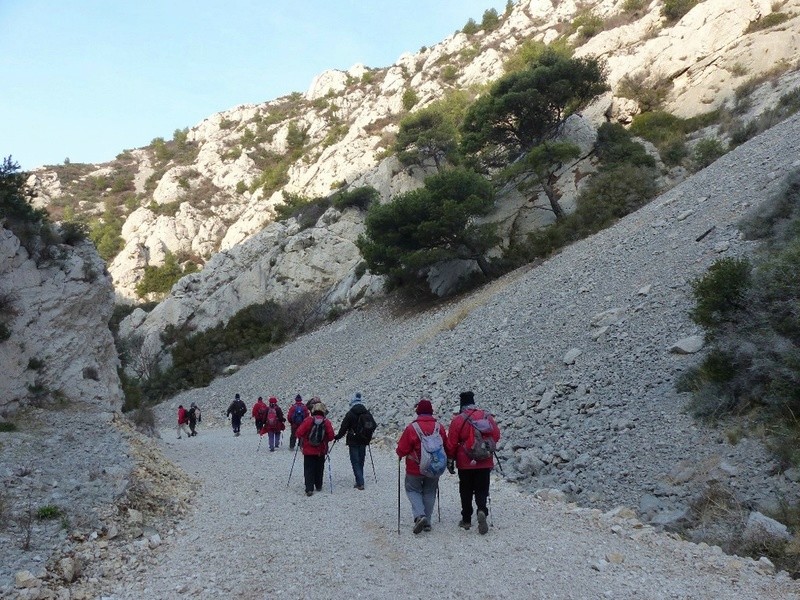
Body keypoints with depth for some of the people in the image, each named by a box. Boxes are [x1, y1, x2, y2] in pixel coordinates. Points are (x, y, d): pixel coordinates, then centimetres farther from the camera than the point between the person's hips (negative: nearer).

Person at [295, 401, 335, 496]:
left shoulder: (308, 420, -9)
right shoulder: (327, 422, -6)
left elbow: (299, 433, -12)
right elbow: (331, 437, -6)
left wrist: (302, 439, 9)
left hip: (308, 450, -2)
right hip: (321, 451, 2)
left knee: (308, 470, 3)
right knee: (319, 469, 19)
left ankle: (309, 489, -8)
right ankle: (318, 486, 28)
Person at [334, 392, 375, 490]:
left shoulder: (350, 414, -12)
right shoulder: (367, 413, 2)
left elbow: (344, 427, -10)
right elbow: (373, 425, 9)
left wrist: (337, 437, 4)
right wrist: (368, 436, 21)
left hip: (353, 442, -5)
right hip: (363, 442, 5)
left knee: (355, 461, 0)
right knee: (361, 461, 15)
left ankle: (360, 483, -9)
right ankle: (359, 482, 20)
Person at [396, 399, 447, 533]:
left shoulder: (411, 427, -16)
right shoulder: (439, 427, -4)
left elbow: (402, 449, -11)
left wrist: (400, 454, 12)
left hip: (415, 469, -3)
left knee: (413, 490, 13)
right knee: (429, 492, 17)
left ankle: (419, 515, -8)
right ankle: (427, 522, 18)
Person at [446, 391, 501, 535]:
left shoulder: (458, 420, -9)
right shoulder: (486, 416, -1)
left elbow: (451, 443, -7)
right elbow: (496, 435, 6)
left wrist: (450, 461, 4)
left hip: (465, 463, -2)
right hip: (485, 462, 2)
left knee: (466, 491, 12)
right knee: (482, 489, 7)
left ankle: (466, 520, 17)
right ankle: (482, 511, -18)